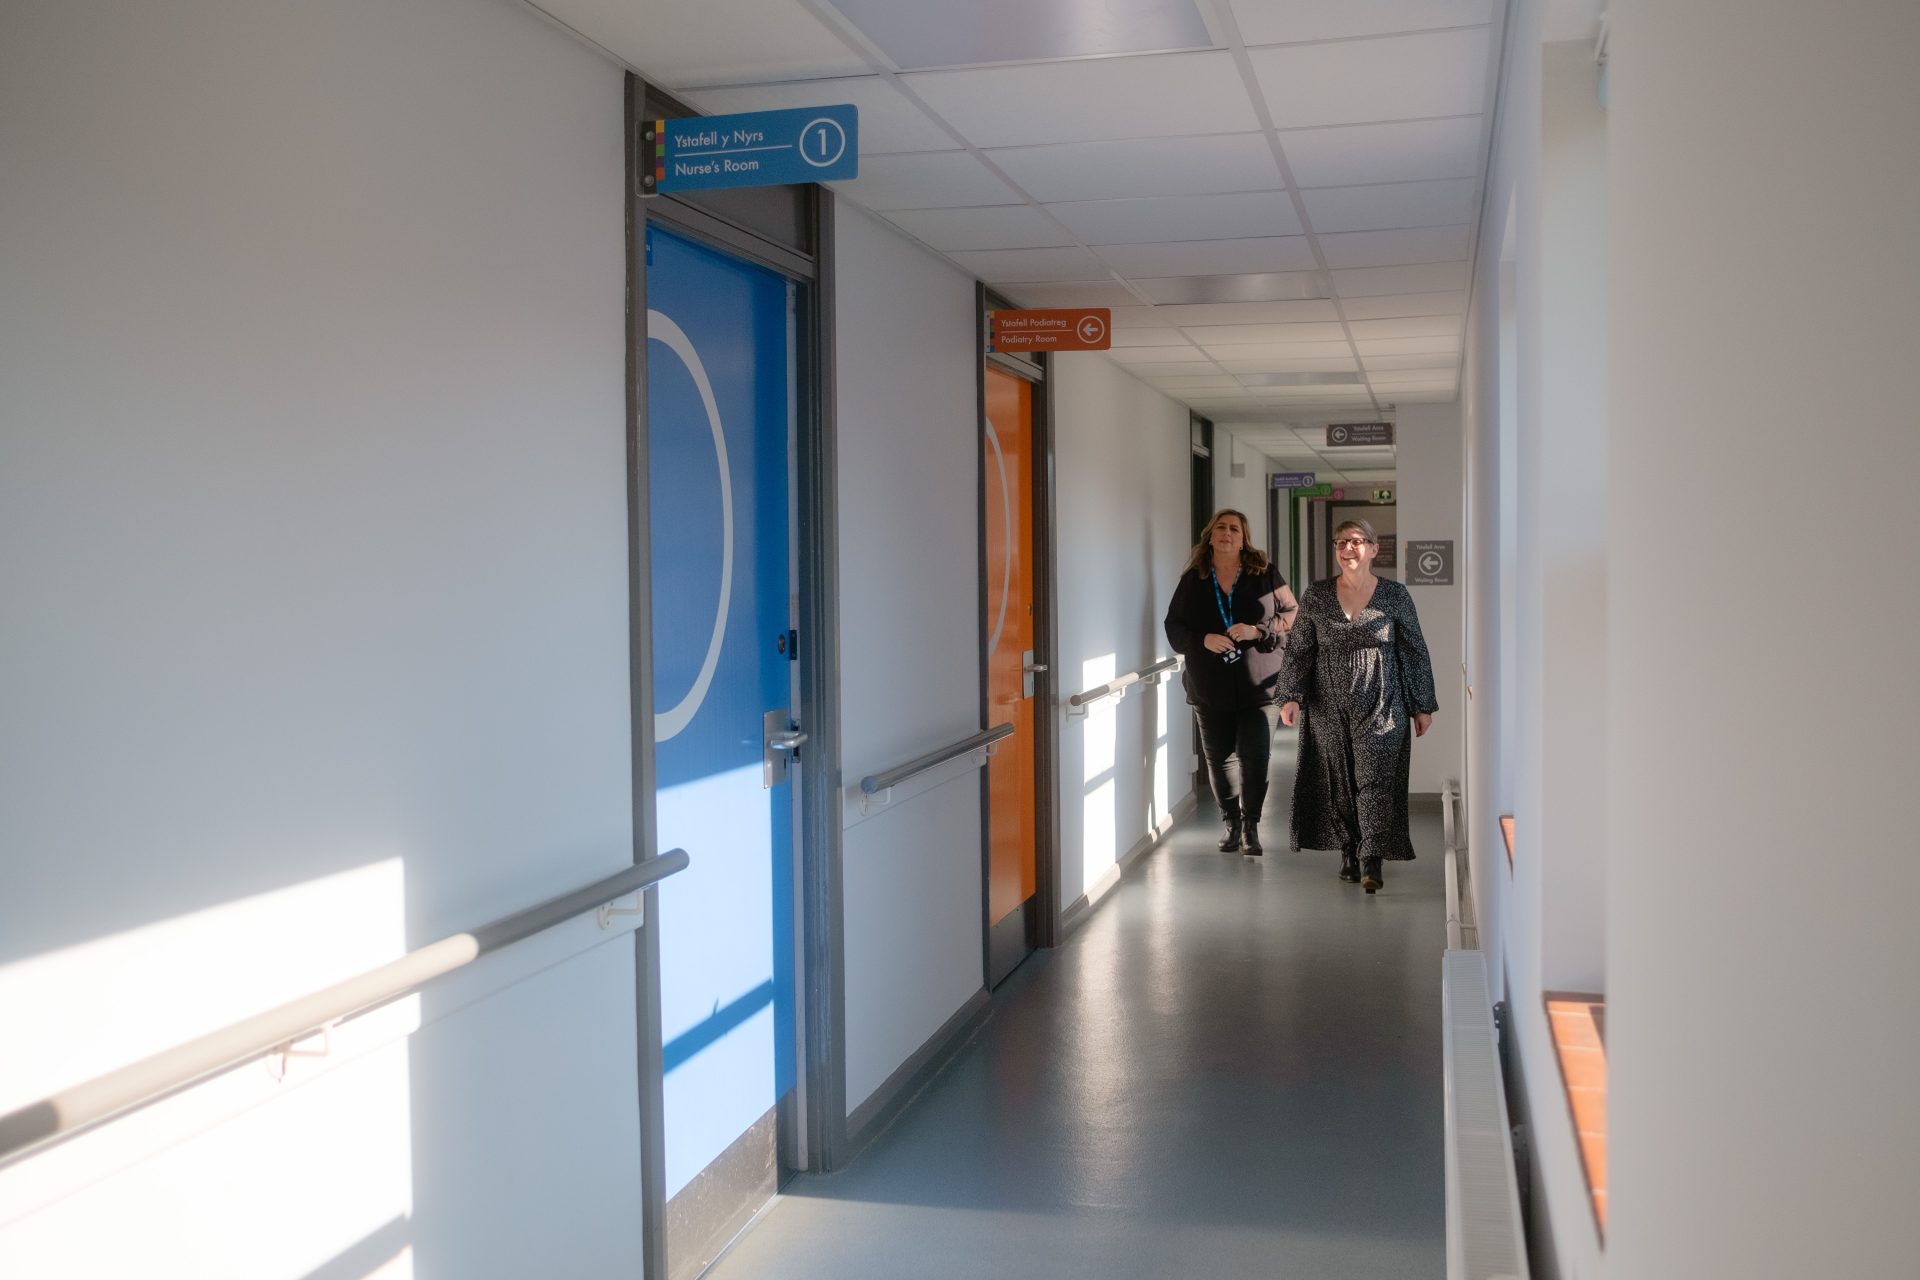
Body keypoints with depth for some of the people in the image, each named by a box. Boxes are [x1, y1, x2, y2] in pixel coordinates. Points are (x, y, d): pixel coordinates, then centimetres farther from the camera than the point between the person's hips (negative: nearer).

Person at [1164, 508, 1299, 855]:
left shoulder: (1264, 574, 1)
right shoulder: (1193, 580, 5)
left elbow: (1292, 614, 1)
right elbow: (1174, 626, 6)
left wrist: (1257, 631, -15)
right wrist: (1203, 639, -13)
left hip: (1259, 684, -2)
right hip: (1210, 687, 2)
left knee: (1255, 756, -4)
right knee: (1219, 758, 7)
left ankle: (1250, 826, 11)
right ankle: (1231, 823, 23)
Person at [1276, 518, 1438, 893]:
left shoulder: (1395, 596, 0)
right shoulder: (1316, 597, 3)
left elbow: (1415, 653, 5)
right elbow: (1298, 651, 6)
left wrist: (1422, 706, 5)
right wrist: (1290, 697, -5)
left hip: (1380, 706, -2)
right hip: (1329, 706, 2)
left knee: (1375, 778, -8)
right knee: (1337, 780, 6)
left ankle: (1372, 861, -9)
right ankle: (1349, 853, 17)